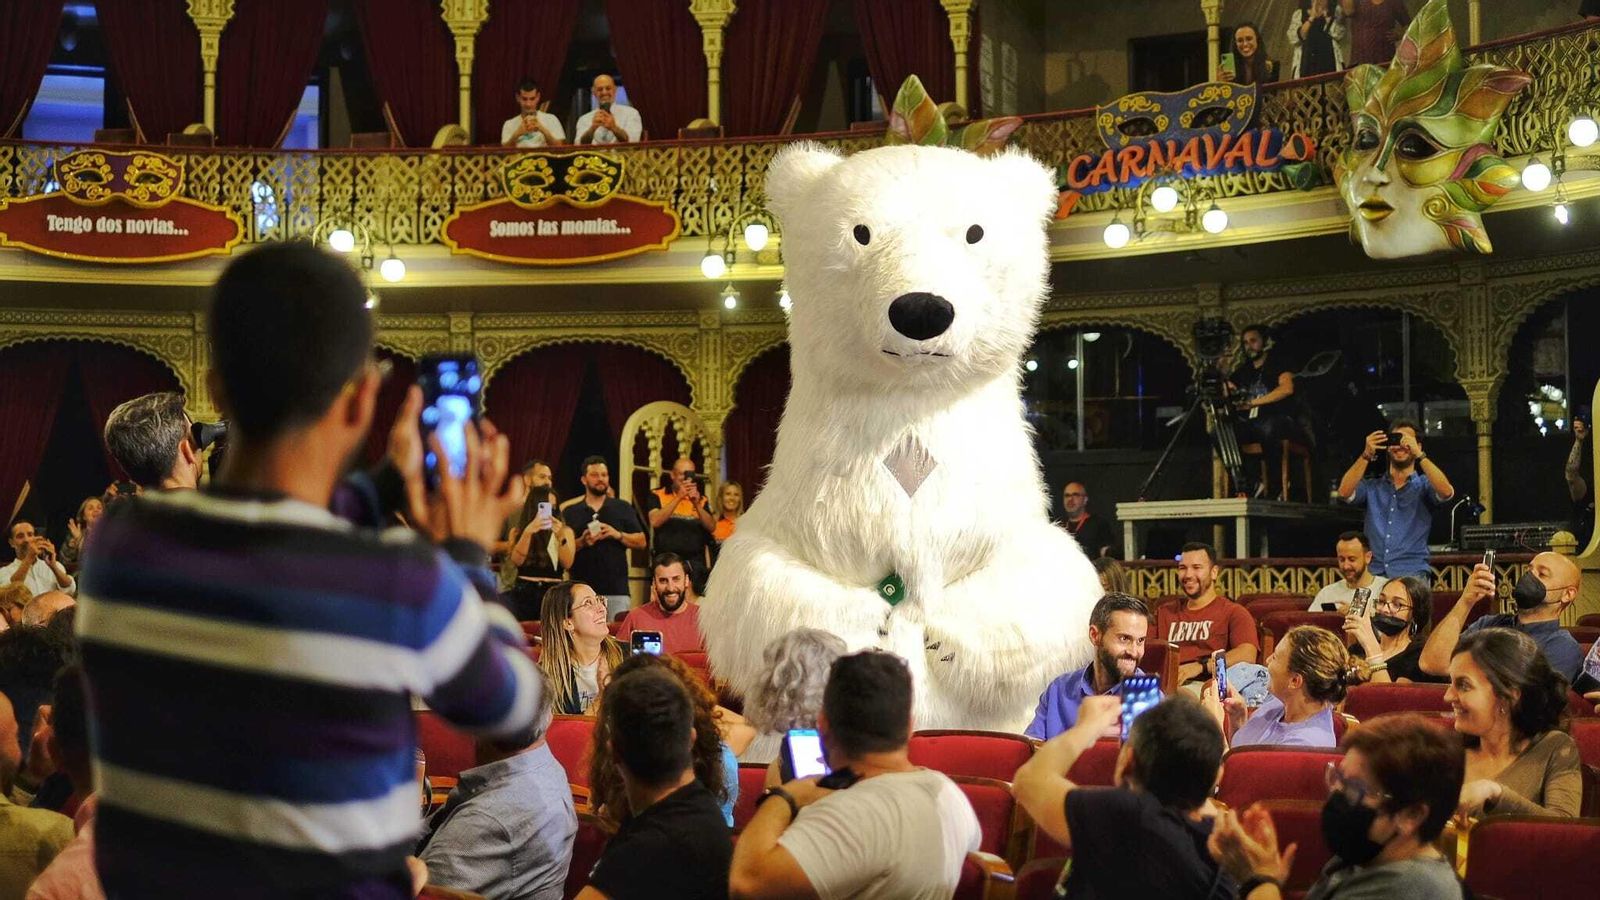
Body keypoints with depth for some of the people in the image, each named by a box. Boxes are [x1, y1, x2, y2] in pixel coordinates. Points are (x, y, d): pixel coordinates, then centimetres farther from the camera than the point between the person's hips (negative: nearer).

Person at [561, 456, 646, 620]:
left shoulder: (623, 509, 14)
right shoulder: (570, 513, 11)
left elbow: (641, 542, 11)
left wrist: (618, 535, -6)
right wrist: (581, 543, -11)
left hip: (617, 589, 1)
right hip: (582, 588, 0)